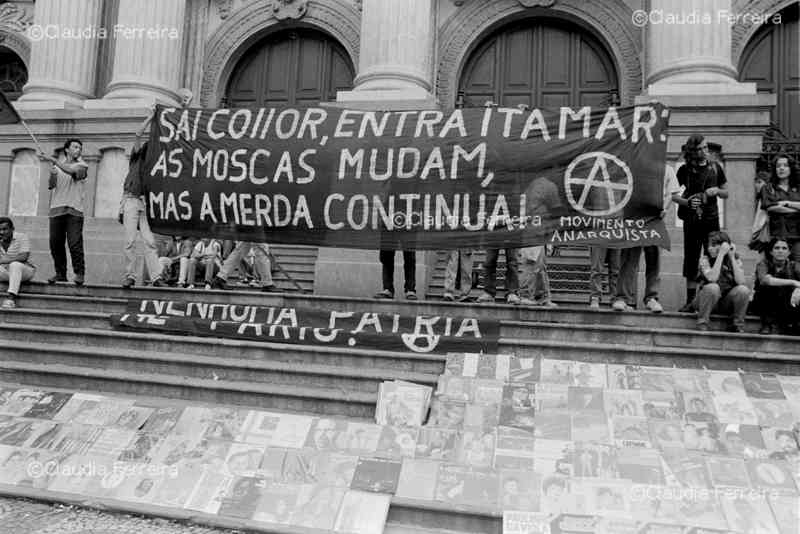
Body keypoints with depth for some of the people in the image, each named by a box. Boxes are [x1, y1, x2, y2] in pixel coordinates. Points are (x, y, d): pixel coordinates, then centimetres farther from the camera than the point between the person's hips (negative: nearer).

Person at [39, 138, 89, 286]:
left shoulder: (82, 165, 6)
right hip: (56, 208, 4)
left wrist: (52, 160, -18)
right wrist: (52, 175, -7)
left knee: (75, 243, -12)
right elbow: (50, 186, 12)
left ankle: (80, 273, -4)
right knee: (55, 243, 3)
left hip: (74, 209, -4)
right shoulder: (58, 164, 17)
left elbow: (71, 170, -17)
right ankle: (60, 273, 12)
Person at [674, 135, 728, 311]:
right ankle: (691, 300, 7)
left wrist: (717, 191, -6)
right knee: (691, 259, 1)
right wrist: (686, 201, -17)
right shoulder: (685, 169, 2)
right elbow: (673, 195, 1)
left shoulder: (715, 167, 8)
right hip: (691, 221, -1)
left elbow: (726, 193, 15)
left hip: (711, 219, 1)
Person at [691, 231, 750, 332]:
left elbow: (740, 281, -19)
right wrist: (721, 254, -27)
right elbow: (712, 278, -28)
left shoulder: (735, 260, -1)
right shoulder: (705, 260, -8)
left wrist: (732, 257, -19)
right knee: (712, 287, -34)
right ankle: (702, 324, -21)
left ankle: (738, 326, -8)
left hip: (726, 303, 2)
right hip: (706, 300, -2)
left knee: (743, 289, -27)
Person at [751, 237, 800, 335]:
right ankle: (767, 323, -18)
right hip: (764, 307, -1)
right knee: (767, 286, -31)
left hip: (786, 306, 1)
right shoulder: (763, 264, -9)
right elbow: (766, 280, -32)